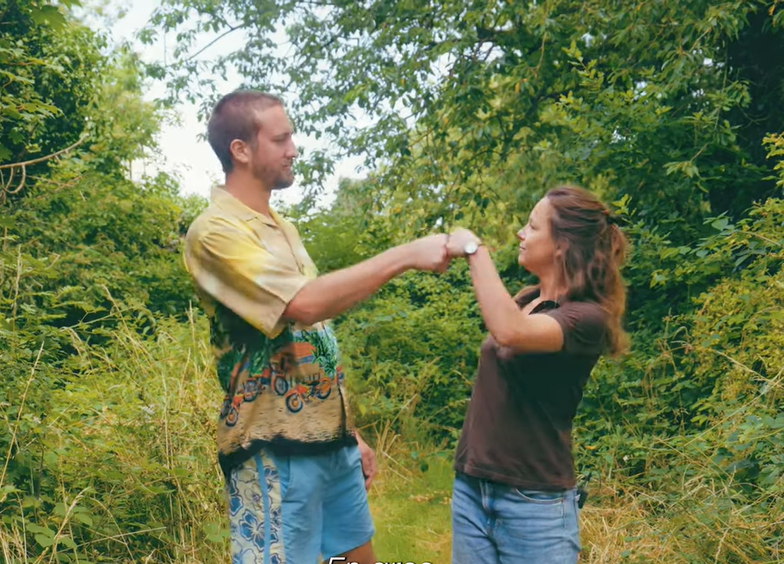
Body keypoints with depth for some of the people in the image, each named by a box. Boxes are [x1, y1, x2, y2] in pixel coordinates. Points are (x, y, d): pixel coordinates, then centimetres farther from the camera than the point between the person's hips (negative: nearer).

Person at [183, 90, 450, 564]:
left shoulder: (282, 228, 13)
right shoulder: (215, 231, -14)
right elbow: (305, 305, -29)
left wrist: (349, 432, 17)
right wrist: (405, 255, -22)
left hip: (330, 439, 8)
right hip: (275, 449, -8)